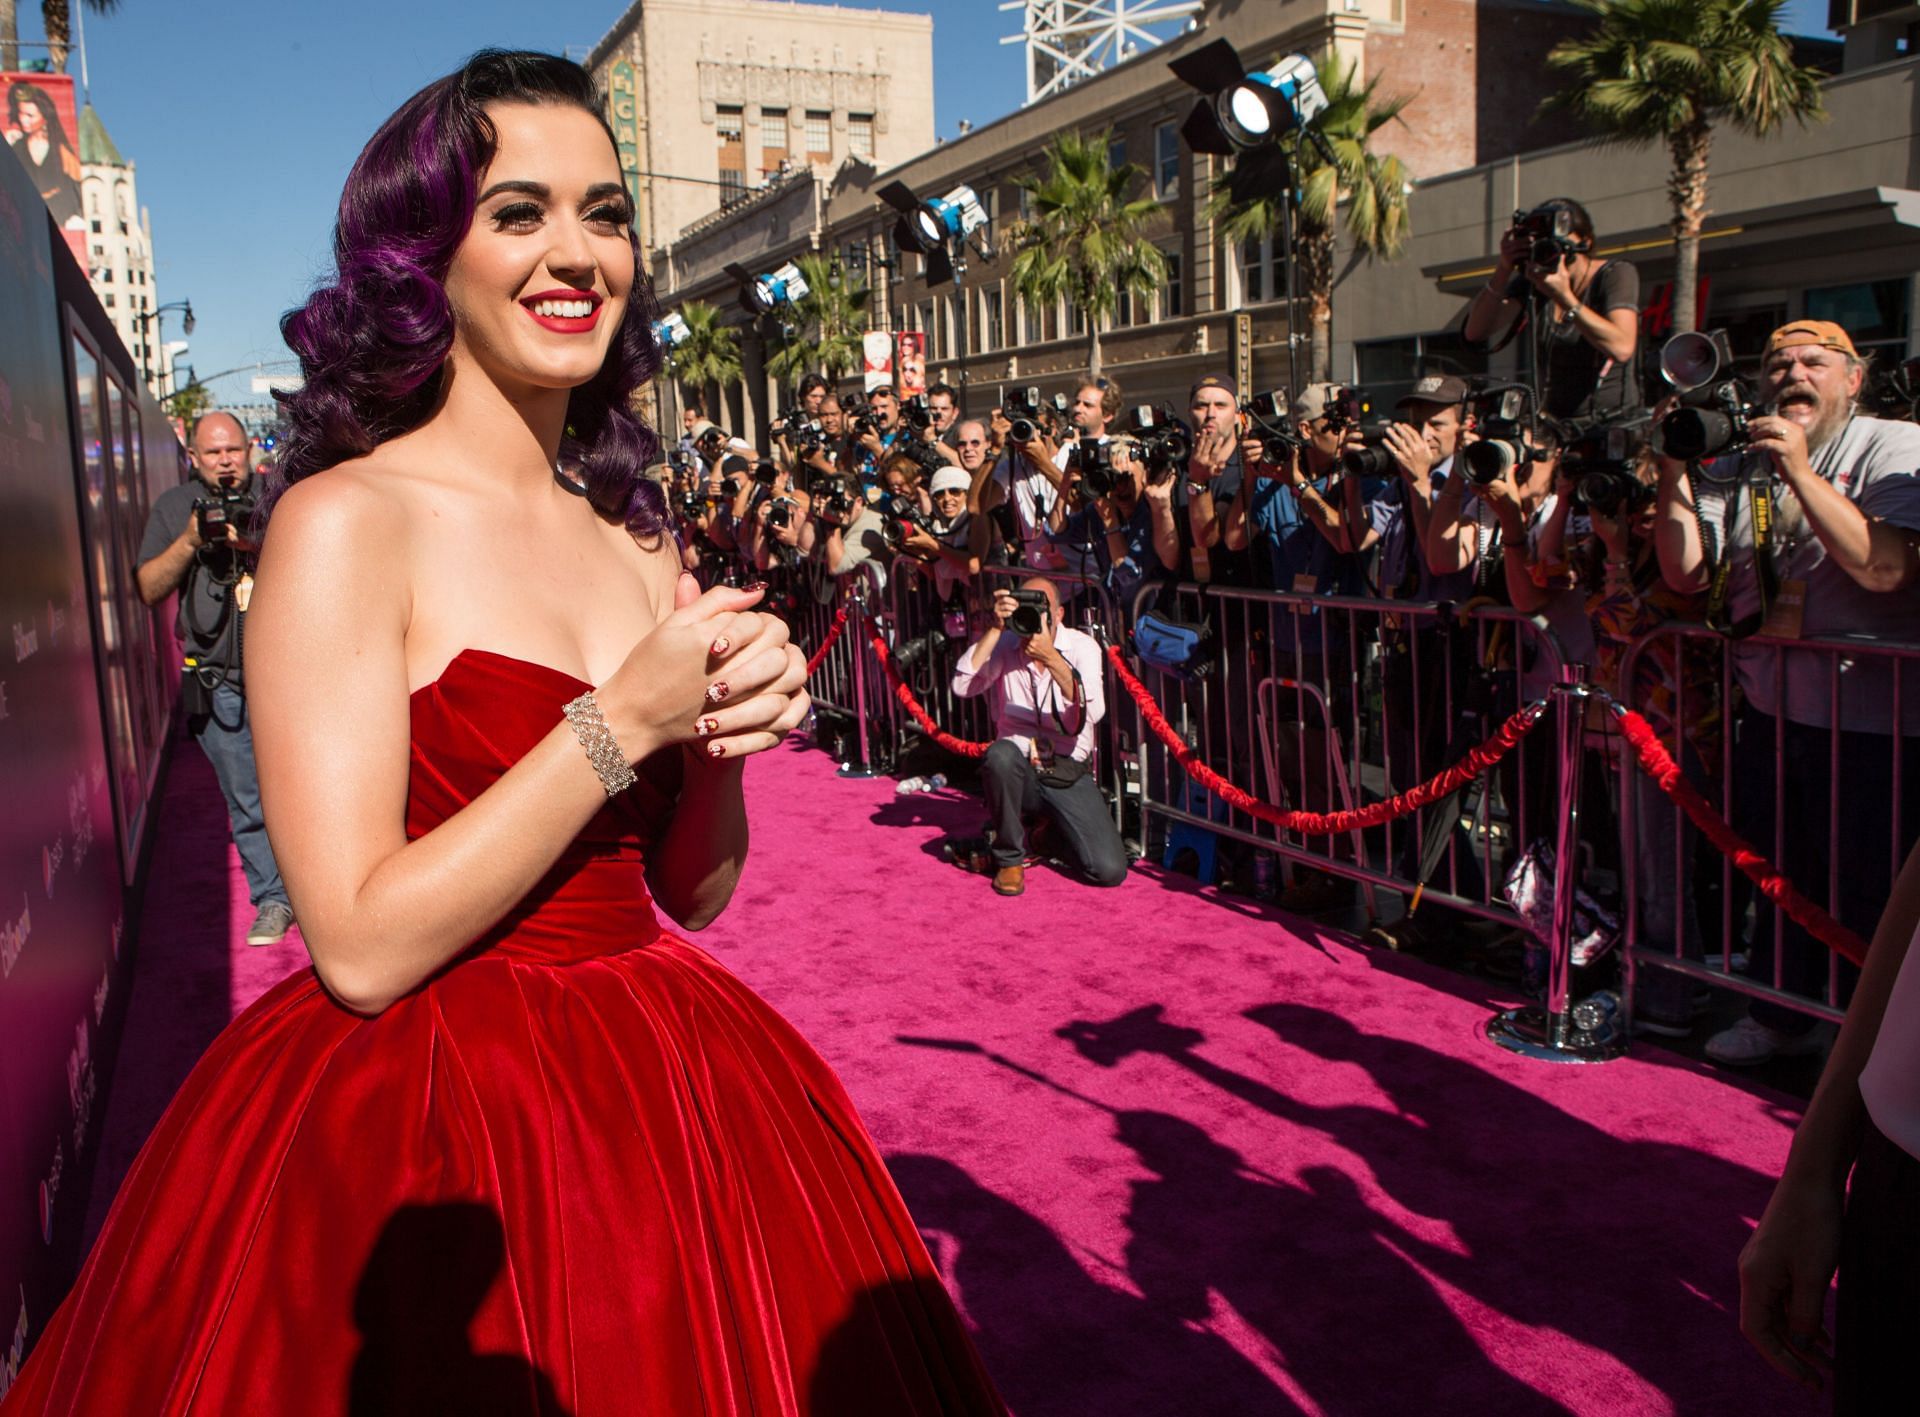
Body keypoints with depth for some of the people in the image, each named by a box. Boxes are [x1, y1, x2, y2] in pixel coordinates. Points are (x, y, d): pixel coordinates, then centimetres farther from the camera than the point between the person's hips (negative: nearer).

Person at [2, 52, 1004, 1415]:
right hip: (418, 1133, -5)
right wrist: (623, 723, -20)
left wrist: (726, 729, -11)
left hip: (657, 1088, 6)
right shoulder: (345, 522, -12)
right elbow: (363, 949, -19)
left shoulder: (638, 535, 6)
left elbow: (695, 889, 8)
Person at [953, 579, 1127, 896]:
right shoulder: (1004, 645, -2)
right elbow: (963, 686, -20)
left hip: (1069, 774, 0)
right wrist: (995, 628, -24)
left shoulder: (1082, 647, -5)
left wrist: (1051, 658, -33)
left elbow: (1092, 712, -23)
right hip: (1018, 770, 0)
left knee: (1110, 871, -16)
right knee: (1001, 754, -37)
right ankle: (1010, 858, -12)